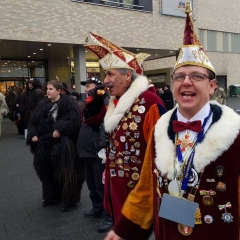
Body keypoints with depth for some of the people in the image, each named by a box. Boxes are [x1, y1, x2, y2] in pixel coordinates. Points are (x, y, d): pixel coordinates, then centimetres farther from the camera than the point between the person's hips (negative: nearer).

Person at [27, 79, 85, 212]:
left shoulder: (69, 103, -7)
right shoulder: (43, 104, 13)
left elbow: (74, 119, -21)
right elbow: (33, 121, 13)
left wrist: (59, 129, -27)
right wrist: (33, 135, -1)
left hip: (62, 145, -6)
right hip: (45, 144, 7)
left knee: (65, 172, -1)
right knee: (47, 171, 15)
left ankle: (70, 200, 15)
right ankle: (51, 196, 34)